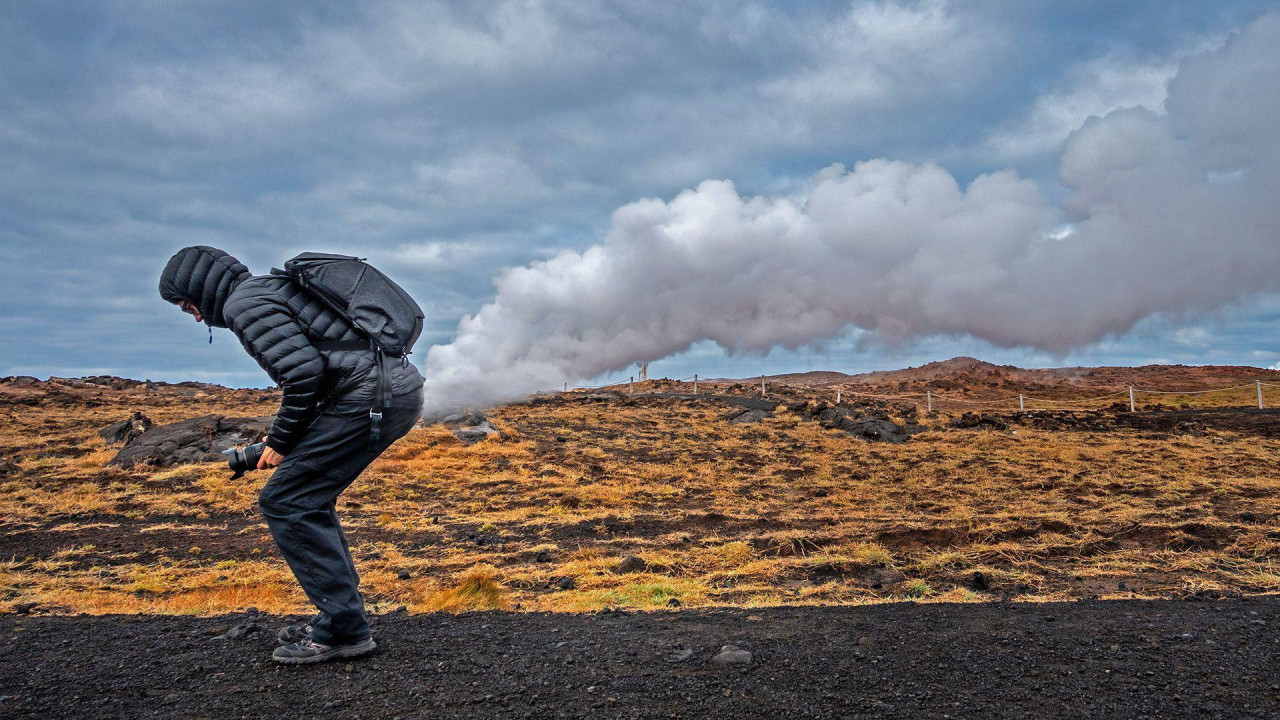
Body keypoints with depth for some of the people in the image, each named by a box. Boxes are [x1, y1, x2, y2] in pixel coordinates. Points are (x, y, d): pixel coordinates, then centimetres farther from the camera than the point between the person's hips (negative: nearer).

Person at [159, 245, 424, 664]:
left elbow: (304, 373, -17)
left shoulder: (244, 302, -4)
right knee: (306, 499, 19)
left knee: (284, 502, -2)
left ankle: (343, 630, 0)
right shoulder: (275, 288, 26)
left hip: (371, 396, -10)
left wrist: (281, 442, -4)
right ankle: (339, 617, 23)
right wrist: (289, 440, 23)